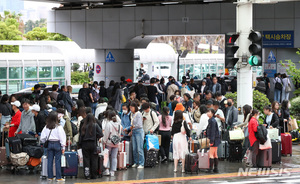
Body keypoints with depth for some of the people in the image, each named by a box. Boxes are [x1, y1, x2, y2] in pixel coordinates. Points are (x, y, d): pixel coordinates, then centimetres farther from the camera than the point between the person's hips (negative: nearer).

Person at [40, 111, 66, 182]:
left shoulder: (46, 127, 1)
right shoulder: (59, 127, -10)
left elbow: (42, 138, 6)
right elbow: (62, 137, -8)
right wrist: (63, 147, -2)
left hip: (49, 144, 4)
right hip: (57, 144, -4)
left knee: (50, 161, 8)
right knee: (57, 161, -1)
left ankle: (50, 177, 11)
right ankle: (58, 177, 0)